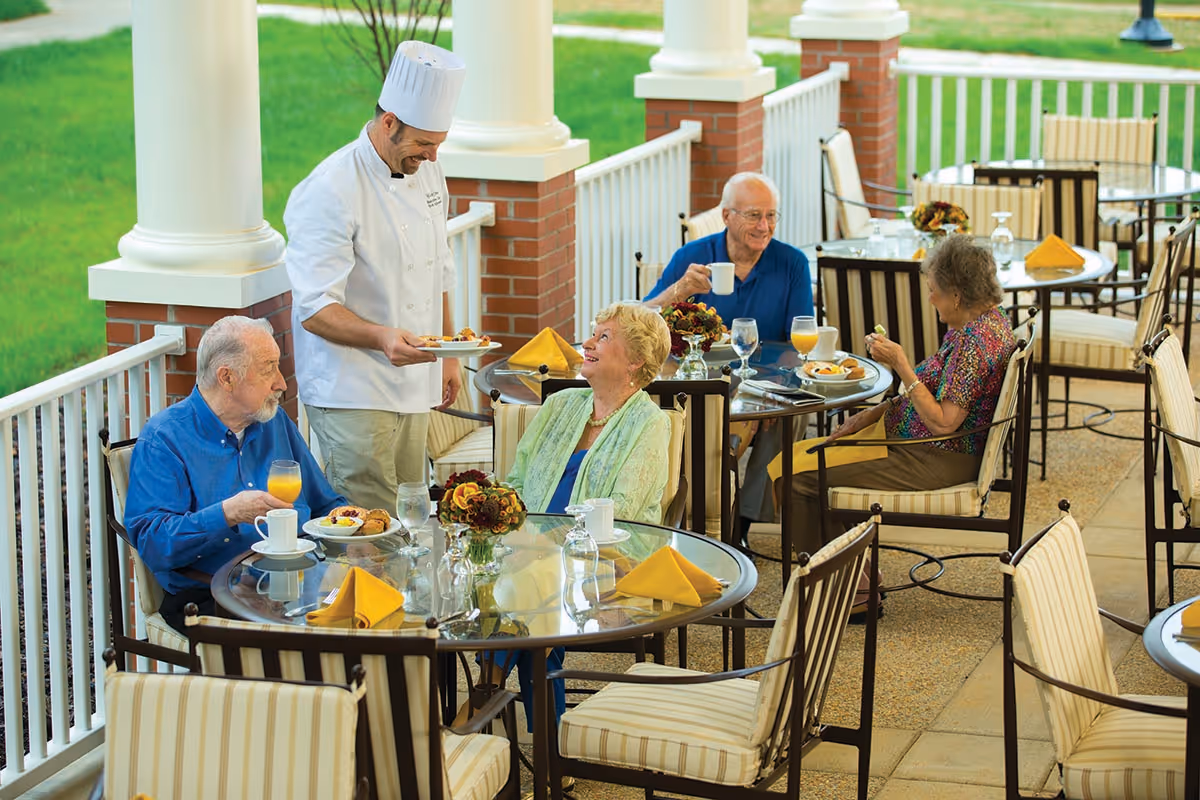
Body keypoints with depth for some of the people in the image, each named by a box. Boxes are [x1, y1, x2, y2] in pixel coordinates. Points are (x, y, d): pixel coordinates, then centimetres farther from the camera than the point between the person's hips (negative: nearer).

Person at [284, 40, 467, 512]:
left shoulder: (426, 173, 7)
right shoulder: (330, 193, -18)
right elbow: (314, 310, -22)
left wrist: (447, 355, 20)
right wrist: (382, 337, -37)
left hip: (413, 385, 8)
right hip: (351, 394, -7)